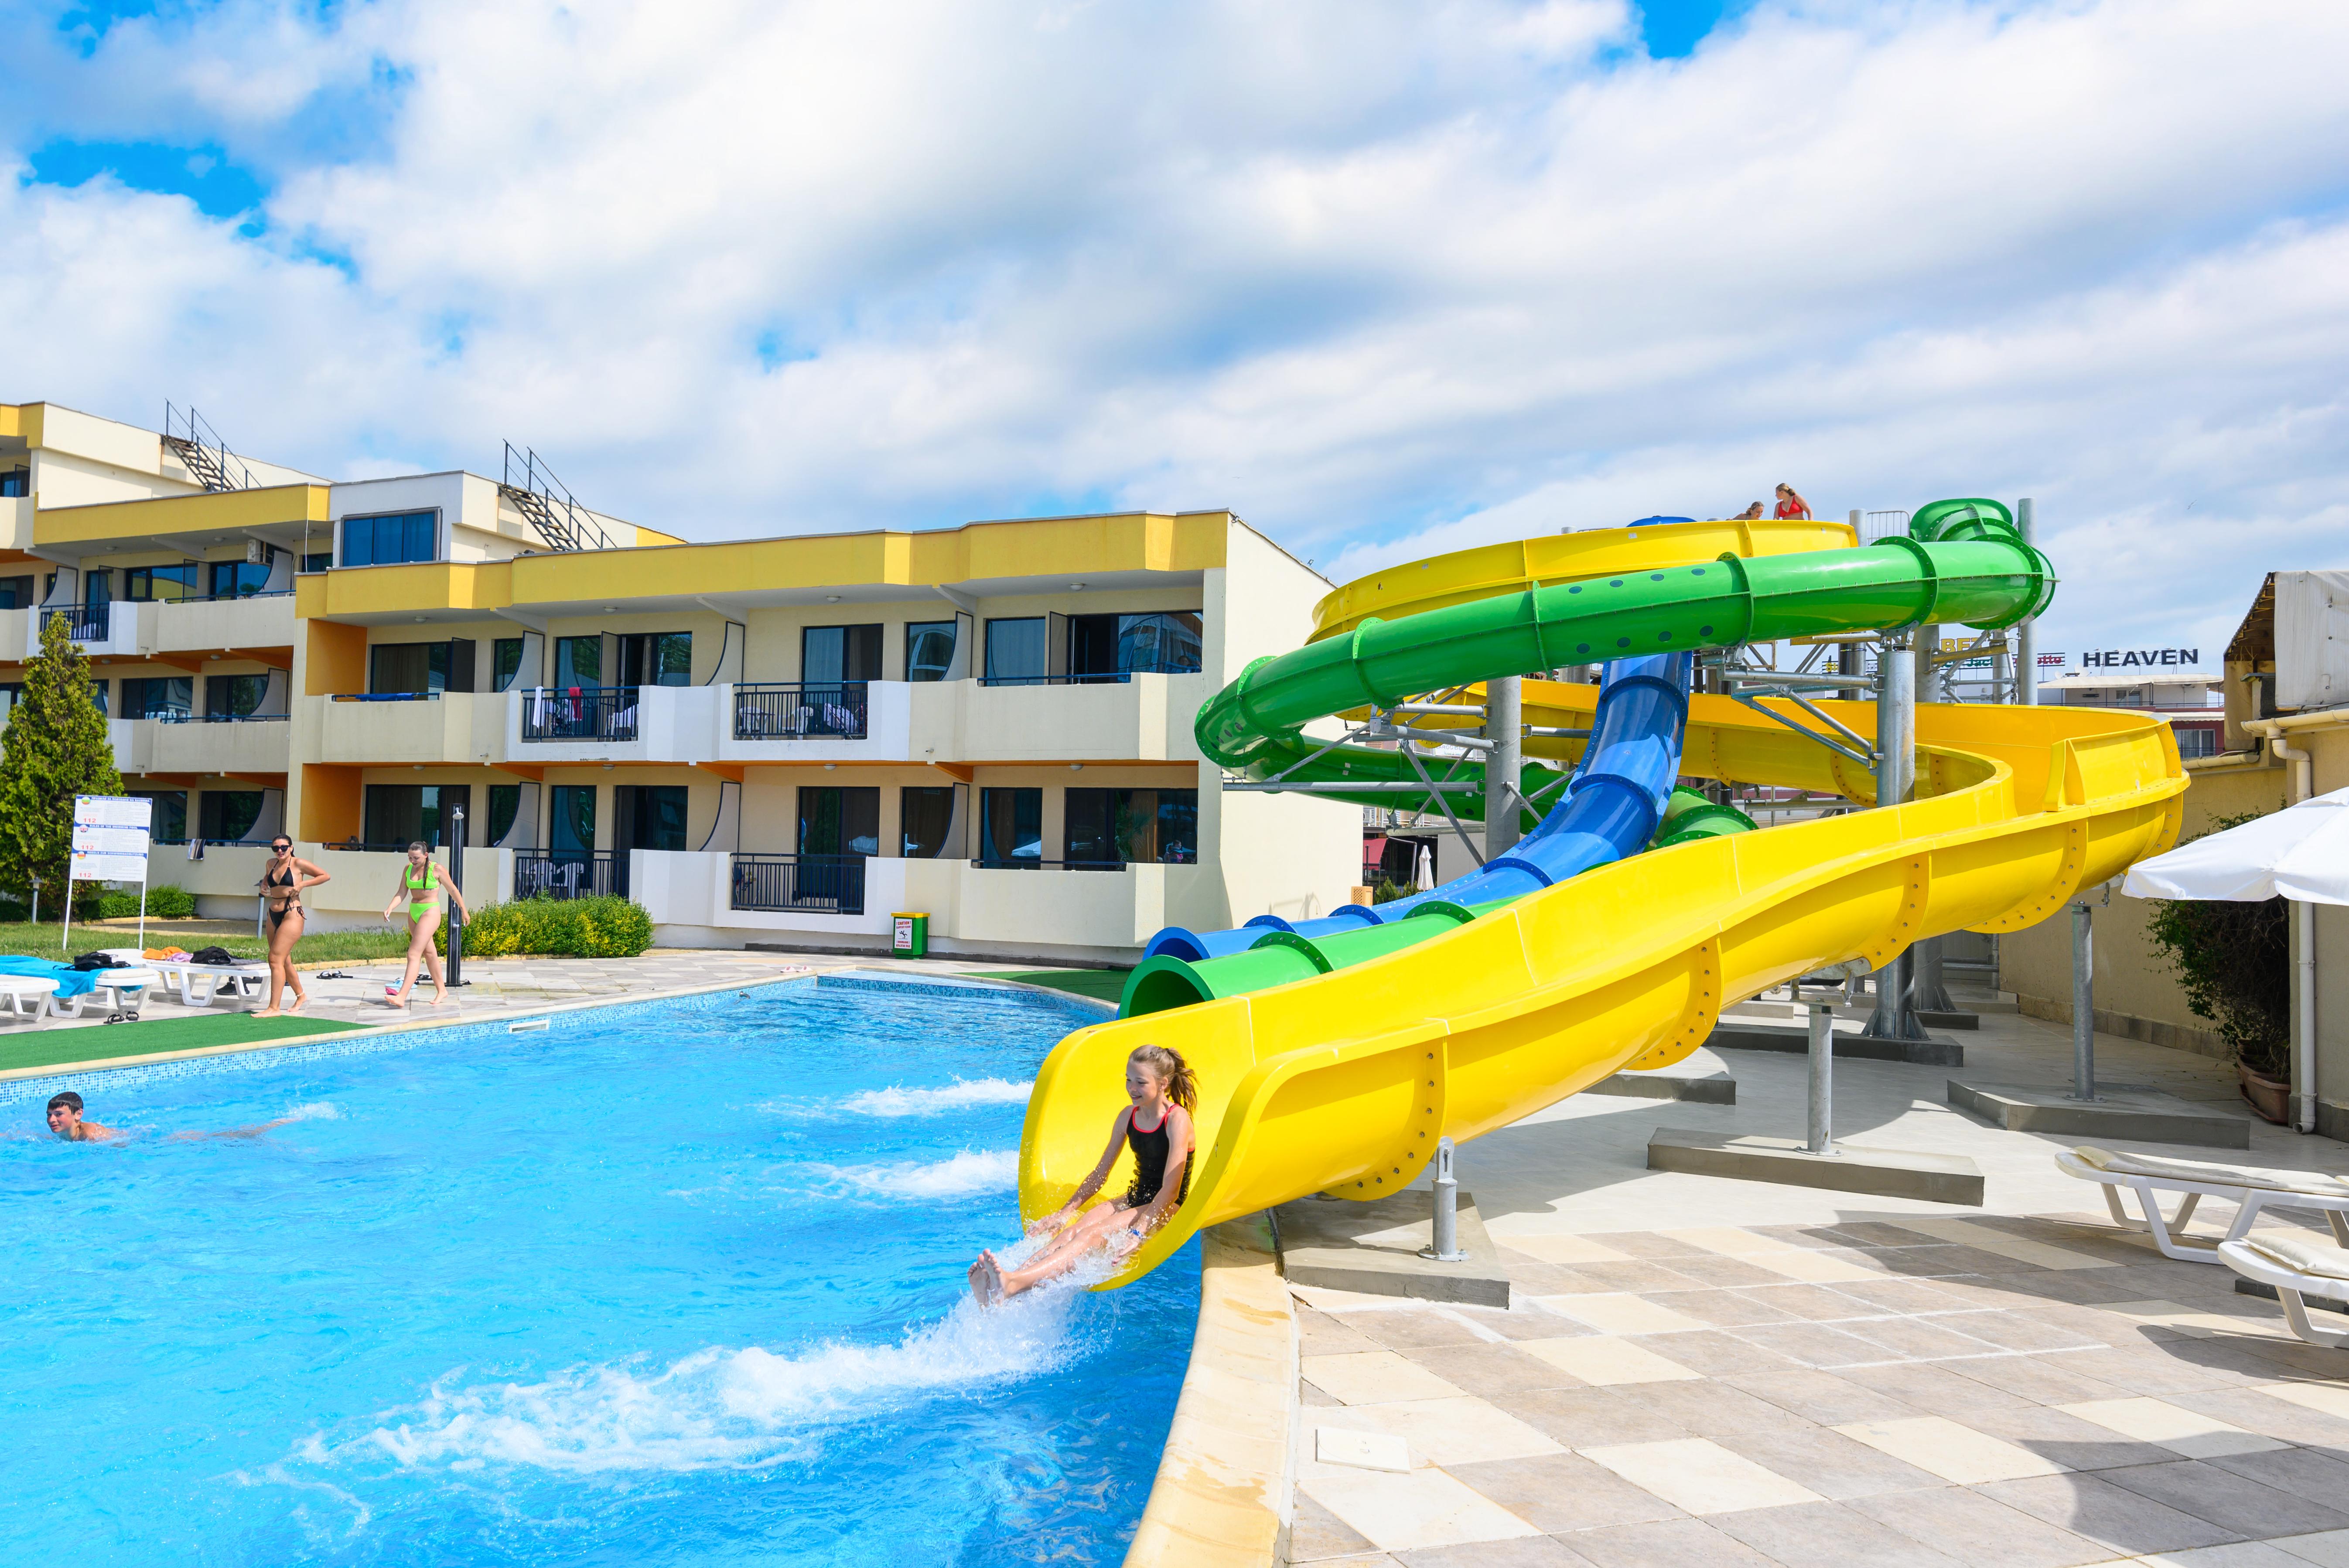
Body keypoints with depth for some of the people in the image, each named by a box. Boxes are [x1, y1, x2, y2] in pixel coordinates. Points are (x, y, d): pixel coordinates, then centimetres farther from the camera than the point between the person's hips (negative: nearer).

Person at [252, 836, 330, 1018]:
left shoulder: (298, 864, -7)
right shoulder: (271, 864, 10)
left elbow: (325, 876, -2)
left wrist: (303, 884, -13)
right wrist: (263, 888, 9)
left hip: (292, 915, -8)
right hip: (273, 916, 8)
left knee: (275, 959, -14)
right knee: (284, 961, 16)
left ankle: (274, 1008, -12)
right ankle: (301, 996, 35)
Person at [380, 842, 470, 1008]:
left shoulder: (436, 869, -9)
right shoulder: (408, 869, 6)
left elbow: (452, 890, 0)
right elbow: (402, 893, 4)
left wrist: (464, 910, 7)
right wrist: (390, 908, -14)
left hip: (430, 913, -7)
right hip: (414, 913, 7)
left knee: (414, 954, -15)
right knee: (429, 953, 16)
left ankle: (402, 997, -21)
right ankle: (442, 991, 28)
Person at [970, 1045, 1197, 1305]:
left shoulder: (1177, 1120, -13)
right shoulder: (1128, 1116, 9)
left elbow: (1171, 1189, -20)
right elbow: (1100, 1174, 16)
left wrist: (1136, 1234, -29)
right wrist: (1064, 1212, 8)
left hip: (1165, 1207, -7)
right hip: (1135, 1199, 7)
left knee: (1092, 1235, -32)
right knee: (1071, 1231, -23)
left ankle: (1012, 1284, -57)